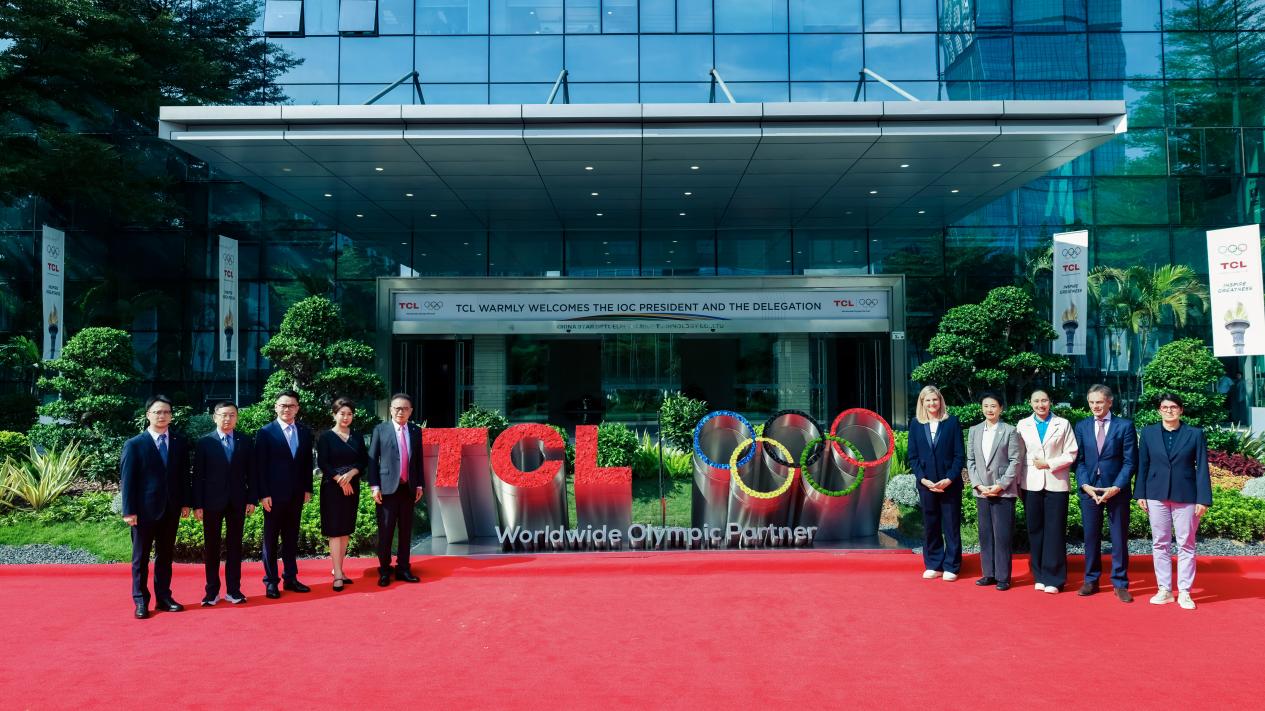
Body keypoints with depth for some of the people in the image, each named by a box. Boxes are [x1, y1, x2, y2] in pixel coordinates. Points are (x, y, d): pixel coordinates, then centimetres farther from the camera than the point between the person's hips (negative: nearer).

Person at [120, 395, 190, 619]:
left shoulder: (180, 443, 6)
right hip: (144, 509, -3)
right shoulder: (134, 445, -4)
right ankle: (141, 601, 13)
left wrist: (185, 502, 4)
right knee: (140, 557, 6)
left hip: (171, 509, 3)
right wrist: (129, 511, -10)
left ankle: (163, 597, 19)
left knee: (165, 555, 11)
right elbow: (126, 479, -6)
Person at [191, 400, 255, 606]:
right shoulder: (204, 442, -1)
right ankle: (212, 591, 15)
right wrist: (197, 504, -7)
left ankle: (233, 590, 14)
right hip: (212, 502, -1)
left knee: (234, 546, 7)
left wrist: (251, 499, 0)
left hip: (237, 502, 1)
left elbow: (251, 472, 6)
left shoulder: (245, 442, 4)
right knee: (211, 547, 6)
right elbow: (198, 475, -3)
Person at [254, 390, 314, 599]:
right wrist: (263, 494, -12)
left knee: (291, 538, 11)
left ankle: (291, 578, 18)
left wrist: (308, 489, 5)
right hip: (274, 495, -4)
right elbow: (260, 466, -7)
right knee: (271, 538, 5)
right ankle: (271, 581, 12)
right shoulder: (266, 432, -5)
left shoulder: (305, 432, 7)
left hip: (297, 494, 4)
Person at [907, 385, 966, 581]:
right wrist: (923, 479, -8)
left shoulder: (952, 422, -1)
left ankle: (951, 567, 12)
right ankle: (933, 565, 18)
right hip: (926, 483, 2)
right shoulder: (916, 424, 5)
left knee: (951, 526, 3)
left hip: (950, 483, -2)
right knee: (930, 526, 8)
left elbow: (959, 455, -3)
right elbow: (913, 456, 5)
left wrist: (949, 479, -12)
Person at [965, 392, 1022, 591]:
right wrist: (978, 485, -3)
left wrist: (1001, 485, -11)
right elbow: (970, 460, 9)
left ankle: (1003, 577, 4)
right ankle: (989, 574, 16)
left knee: (1002, 535, -3)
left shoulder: (1010, 431, -2)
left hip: (1003, 491, -4)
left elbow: (1016, 461, -5)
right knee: (985, 534, 8)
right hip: (981, 491, 4)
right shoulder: (974, 431, 10)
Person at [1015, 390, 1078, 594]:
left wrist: (1049, 464, -11)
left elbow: (1071, 454, 1)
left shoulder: (1063, 424, 3)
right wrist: (1018, 481, 0)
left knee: (1055, 531, -2)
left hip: (1056, 483, -2)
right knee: (1035, 530, 5)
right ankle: (1039, 576, 14)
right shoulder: (1023, 425, 8)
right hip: (1031, 484, 2)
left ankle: (1053, 578, 3)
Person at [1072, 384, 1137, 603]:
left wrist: (1116, 487, -13)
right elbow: (1079, 460, 6)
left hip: (1117, 490, -2)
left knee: (1119, 538, 4)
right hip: (1089, 489, 2)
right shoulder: (1081, 427, 8)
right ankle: (1091, 580, 18)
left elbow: (1130, 461, -4)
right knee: (1091, 537, 8)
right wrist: (1085, 485, -9)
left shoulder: (1125, 426, -1)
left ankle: (1120, 584, 13)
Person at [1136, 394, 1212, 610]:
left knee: (1186, 545, 3)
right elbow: (1142, 465, 7)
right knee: (1160, 544, 6)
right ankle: (1164, 590, 15)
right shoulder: (1149, 433, 5)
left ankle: (1184, 592, 11)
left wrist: (1203, 499, -7)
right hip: (1157, 495, 2)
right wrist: (1140, 494, 3)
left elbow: (1202, 468, -2)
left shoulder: (1195, 434, 0)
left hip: (1185, 496, -2)